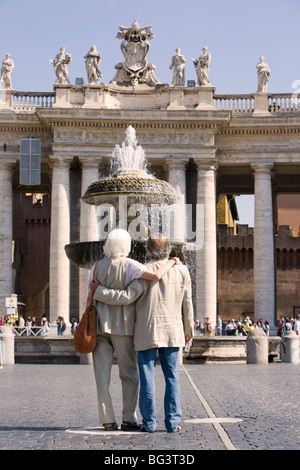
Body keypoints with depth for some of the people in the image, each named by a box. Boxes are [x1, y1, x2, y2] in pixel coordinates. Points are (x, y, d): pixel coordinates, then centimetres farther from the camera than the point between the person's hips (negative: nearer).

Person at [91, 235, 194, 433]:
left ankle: (149, 422, 6)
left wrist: (98, 291, -9)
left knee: (147, 379, 3)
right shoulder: (182, 271, 3)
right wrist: (189, 329, 21)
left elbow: (127, 297, -17)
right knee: (172, 378, 7)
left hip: (147, 333, -3)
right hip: (172, 332, 3)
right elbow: (187, 304, 9)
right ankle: (173, 422, 6)